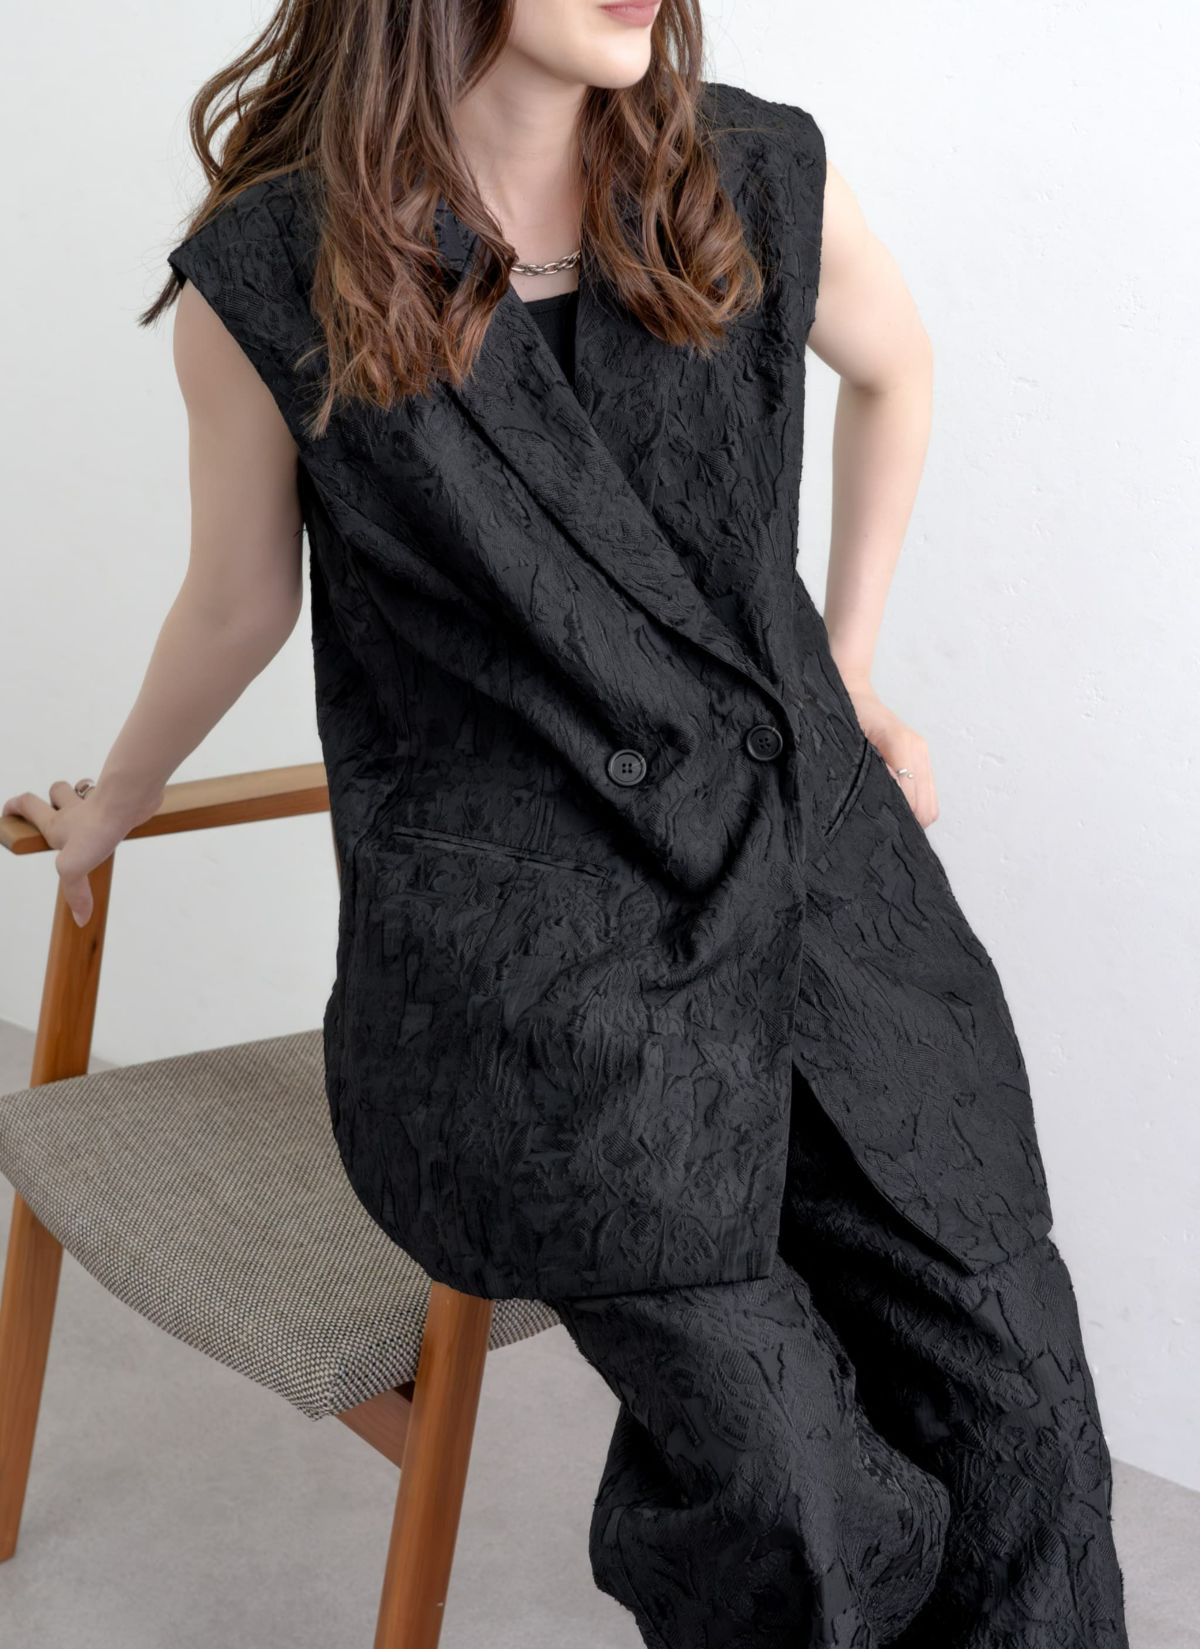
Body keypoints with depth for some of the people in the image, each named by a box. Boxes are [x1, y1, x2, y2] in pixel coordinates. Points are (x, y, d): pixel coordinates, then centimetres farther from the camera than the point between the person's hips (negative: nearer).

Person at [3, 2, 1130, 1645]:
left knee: (1020, 1406, -10)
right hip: (519, 937, -3)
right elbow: (238, 602, 11)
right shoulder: (268, 281, -5)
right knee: (782, 1479, -19)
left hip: (811, 851, 4)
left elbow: (893, 363, 24)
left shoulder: (758, 181, 2)